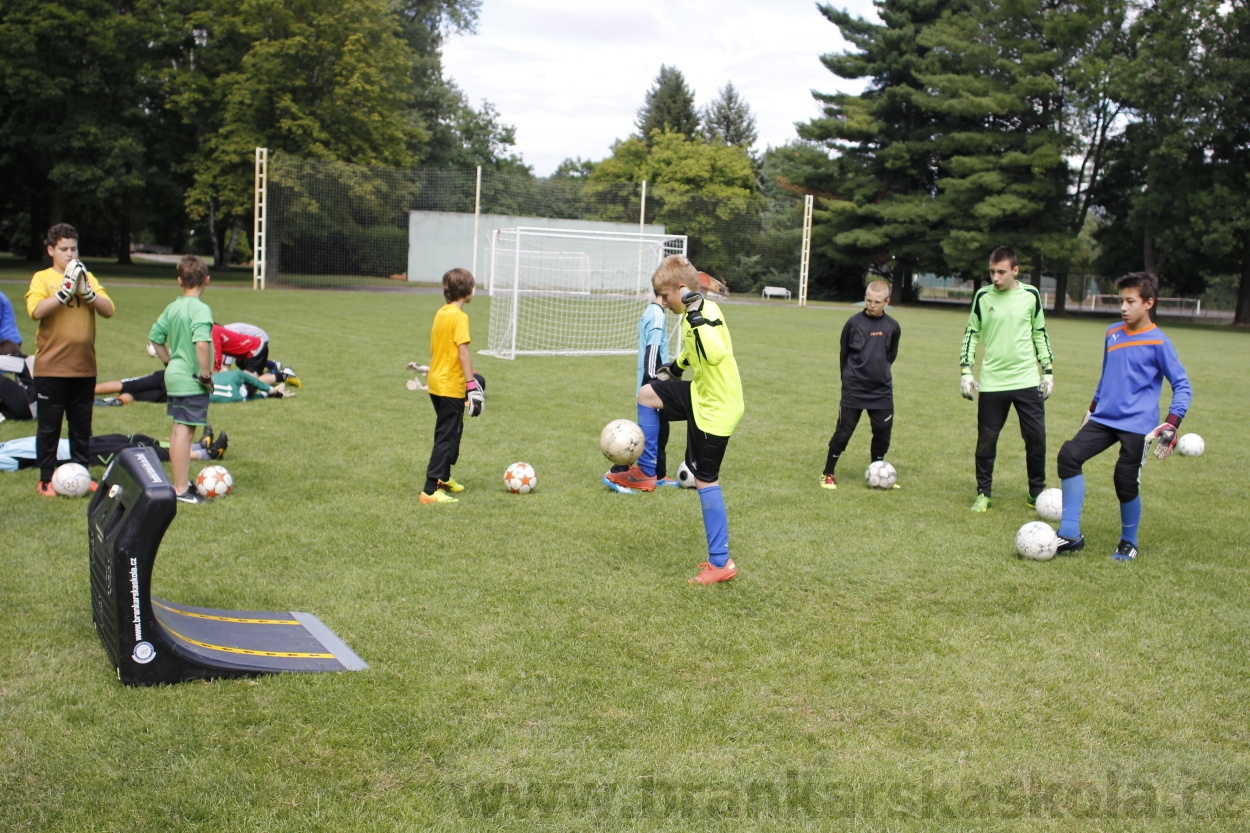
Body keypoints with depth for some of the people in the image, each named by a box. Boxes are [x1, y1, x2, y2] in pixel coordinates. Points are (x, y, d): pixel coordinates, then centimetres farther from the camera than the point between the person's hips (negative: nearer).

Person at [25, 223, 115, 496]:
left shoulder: (88, 277, 11)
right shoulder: (42, 278, 0)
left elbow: (108, 310, -2)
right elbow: (36, 310, -17)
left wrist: (85, 291, -15)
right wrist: (66, 290, -21)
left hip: (84, 367, 3)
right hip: (51, 367, -3)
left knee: (82, 426, 10)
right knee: (49, 425, 3)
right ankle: (46, 479, 11)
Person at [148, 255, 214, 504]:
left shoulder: (172, 308, 8)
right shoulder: (200, 309, -17)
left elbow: (155, 337, 16)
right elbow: (202, 343, -29)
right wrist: (206, 374, -20)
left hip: (174, 375, 8)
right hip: (191, 380, -8)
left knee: (177, 430, 17)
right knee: (184, 431, -5)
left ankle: (179, 481, 29)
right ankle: (181, 490, 0)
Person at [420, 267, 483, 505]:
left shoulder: (441, 313, 9)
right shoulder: (459, 316, -16)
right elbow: (463, 352, -21)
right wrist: (471, 383, -21)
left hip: (437, 381, 9)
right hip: (451, 386, -9)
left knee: (449, 431, 23)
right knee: (447, 437, -5)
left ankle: (443, 478, 37)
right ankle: (430, 491, -6)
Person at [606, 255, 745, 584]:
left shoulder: (707, 313, -25)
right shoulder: (696, 312, 4)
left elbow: (715, 354, -44)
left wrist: (696, 318, -44)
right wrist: (676, 365, 33)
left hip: (715, 407, -9)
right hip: (700, 393, 9)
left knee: (705, 480, -3)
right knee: (647, 394, 16)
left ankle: (721, 562, 5)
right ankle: (644, 473, 28)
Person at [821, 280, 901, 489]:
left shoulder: (892, 327, 1)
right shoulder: (853, 323, -5)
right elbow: (843, 353, 5)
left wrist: (879, 372, 10)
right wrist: (849, 376, 8)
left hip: (882, 391, 3)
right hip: (853, 390, -3)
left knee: (883, 432, 6)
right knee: (844, 431, -1)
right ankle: (828, 474, 11)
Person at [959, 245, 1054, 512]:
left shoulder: (1030, 295, 1)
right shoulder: (983, 296, 0)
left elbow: (1040, 334, 11)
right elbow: (971, 333, 7)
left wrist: (1048, 371, 8)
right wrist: (965, 371, -1)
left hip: (1027, 380, 1)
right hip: (992, 382, 0)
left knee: (1036, 436, 2)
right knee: (986, 438, 2)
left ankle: (1037, 492, 18)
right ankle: (983, 493, 16)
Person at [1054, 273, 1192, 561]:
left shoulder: (1158, 342, -7)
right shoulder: (1112, 334, 9)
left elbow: (1182, 386, -4)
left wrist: (1171, 424, -16)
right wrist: (1092, 409, 24)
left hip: (1137, 426, -5)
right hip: (1104, 419, 5)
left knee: (1125, 482, -7)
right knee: (1069, 455, -13)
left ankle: (1129, 543, 19)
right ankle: (1070, 533, -9)